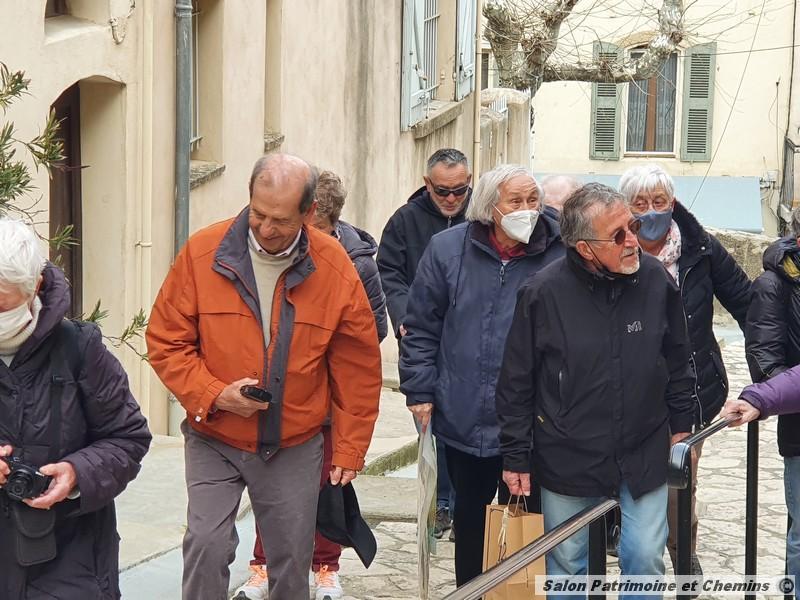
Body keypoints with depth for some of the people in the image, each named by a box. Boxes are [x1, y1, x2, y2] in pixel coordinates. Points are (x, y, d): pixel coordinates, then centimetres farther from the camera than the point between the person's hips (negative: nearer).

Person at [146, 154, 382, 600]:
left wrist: (350, 449, 4)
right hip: (214, 441, -1)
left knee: (292, 559, 9)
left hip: (295, 449, 1)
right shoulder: (203, 253, -10)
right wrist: (214, 395, -17)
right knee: (207, 545, -10)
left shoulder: (335, 268, -8)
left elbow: (358, 369, 1)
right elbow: (166, 342, -3)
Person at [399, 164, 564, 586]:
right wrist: (420, 390, -1)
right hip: (464, 420, 2)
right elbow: (421, 327, 2)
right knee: (471, 516, 17)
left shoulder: (558, 255, -7)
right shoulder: (448, 249, -3)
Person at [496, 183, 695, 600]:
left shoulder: (656, 279, -8)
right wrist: (515, 457, -4)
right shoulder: (543, 292, -15)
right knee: (566, 564, 13)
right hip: (567, 458, -2)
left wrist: (681, 425, 11)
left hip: (644, 453, 2)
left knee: (645, 558, 8)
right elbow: (516, 381, -7)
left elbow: (678, 360, 7)